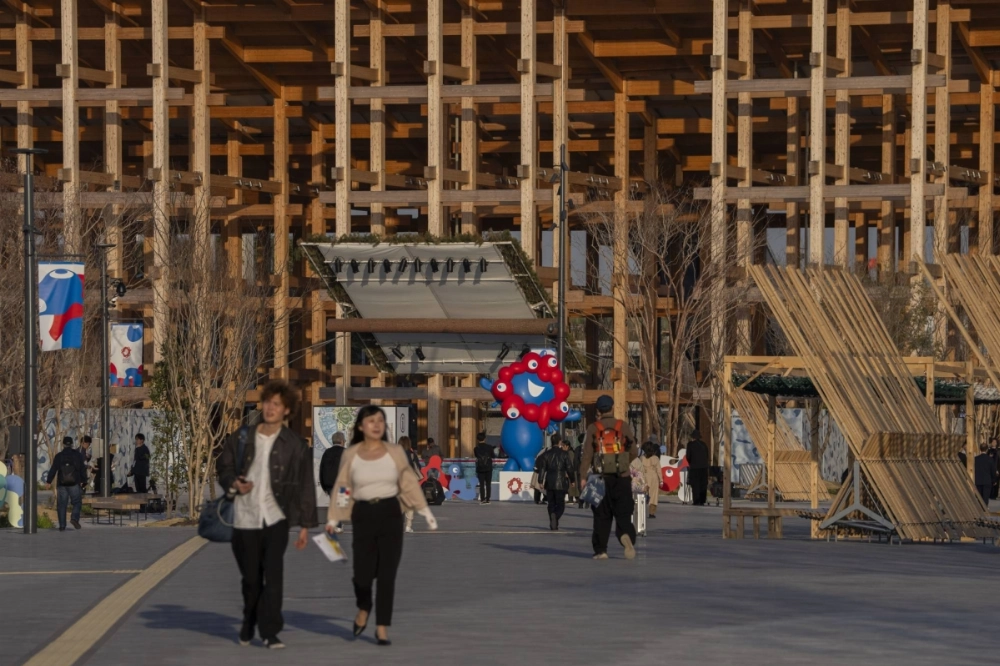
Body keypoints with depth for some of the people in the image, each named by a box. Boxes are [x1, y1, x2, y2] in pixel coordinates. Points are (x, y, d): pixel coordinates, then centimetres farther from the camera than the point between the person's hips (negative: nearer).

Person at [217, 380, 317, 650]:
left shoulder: (295, 445, -1)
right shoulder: (241, 438, 5)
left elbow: (305, 486, 1)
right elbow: (224, 469, 13)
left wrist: (305, 525, -1)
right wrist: (234, 484, -10)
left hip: (275, 518, -2)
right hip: (245, 518, 2)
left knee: (273, 575, -12)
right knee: (251, 577, 8)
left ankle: (270, 632, -10)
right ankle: (249, 623, 29)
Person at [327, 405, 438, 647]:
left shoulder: (395, 452, 2)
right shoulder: (351, 455, 2)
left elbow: (409, 483, 4)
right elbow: (342, 489, 4)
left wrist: (426, 512, 0)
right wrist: (333, 519, -1)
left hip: (390, 514, 0)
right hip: (363, 515, 0)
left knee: (387, 574, -4)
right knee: (363, 573, -6)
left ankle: (382, 628, 5)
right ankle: (363, 610, 27)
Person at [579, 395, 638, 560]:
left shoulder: (593, 429, 1)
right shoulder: (623, 427, 3)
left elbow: (587, 454, -6)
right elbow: (634, 453, 5)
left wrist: (583, 477, -7)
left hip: (601, 478, 0)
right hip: (622, 478, 0)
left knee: (602, 516, 9)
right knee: (623, 513, 1)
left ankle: (601, 550, 9)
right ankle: (626, 535, -29)